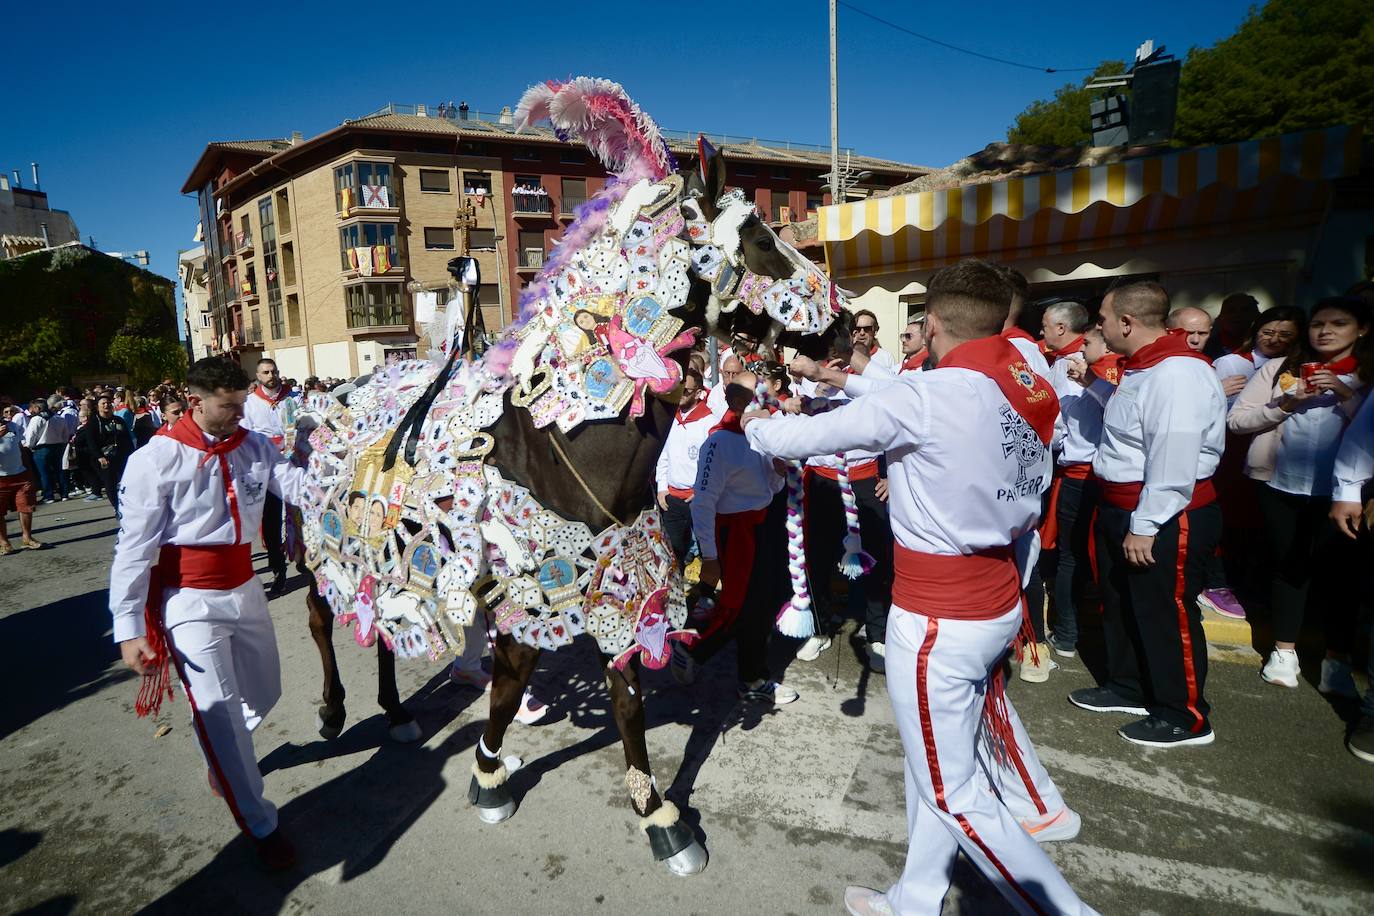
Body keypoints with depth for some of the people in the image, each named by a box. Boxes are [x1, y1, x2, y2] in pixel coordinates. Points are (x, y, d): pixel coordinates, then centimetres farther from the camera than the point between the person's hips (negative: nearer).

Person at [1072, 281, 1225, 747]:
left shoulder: (1177, 373, -23)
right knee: (1120, 604, 21)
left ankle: (1184, 717, 22)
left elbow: (1174, 460, -27)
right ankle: (1127, 688, 39)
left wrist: (1145, 525, -24)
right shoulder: (1144, 367, 10)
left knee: (1165, 615, 4)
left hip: (1165, 519, -10)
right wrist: (1093, 385, 15)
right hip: (1122, 510, 10)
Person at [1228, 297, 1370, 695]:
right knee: (1289, 566, 11)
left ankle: (1337, 660, 16)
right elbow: (1235, 419, -1)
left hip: (1339, 488, -1)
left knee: (1337, 570, 2)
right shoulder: (1280, 369, 6)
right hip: (1280, 483, 1)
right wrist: (1284, 405, -13)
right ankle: (1284, 651, 22)